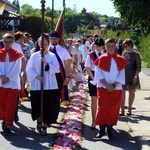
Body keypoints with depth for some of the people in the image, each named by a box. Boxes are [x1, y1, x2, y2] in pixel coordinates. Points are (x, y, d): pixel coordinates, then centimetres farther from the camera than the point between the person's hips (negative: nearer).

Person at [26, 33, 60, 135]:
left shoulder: (52, 56, 2)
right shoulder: (34, 56, 4)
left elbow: (56, 69, -7)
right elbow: (29, 69, 2)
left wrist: (46, 63, -20)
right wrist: (36, 76, -13)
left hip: (49, 85, -1)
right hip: (36, 85, 1)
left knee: (48, 107, -1)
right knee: (37, 106, 5)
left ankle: (44, 126, 9)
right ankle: (39, 122, 28)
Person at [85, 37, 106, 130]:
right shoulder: (90, 55, -1)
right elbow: (88, 68, -2)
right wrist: (93, 78, -11)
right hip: (93, 78, 0)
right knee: (94, 100, 4)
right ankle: (94, 121, 9)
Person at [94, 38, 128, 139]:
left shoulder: (120, 60, 3)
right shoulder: (101, 59, 1)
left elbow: (122, 75, 0)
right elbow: (99, 74, -3)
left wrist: (114, 85, -12)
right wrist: (107, 85, -15)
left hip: (116, 88, 1)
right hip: (103, 88, -1)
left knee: (113, 109, 2)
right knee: (103, 108, -6)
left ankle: (110, 130, 12)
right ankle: (102, 130, 0)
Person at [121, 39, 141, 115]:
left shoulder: (136, 54, -7)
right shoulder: (124, 53, 6)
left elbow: (138, 67, -8)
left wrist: (136, 76, -17)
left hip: (132, 76, -3)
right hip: (123, 75, 3)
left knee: (131, 92, 8)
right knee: (122, 91, -2)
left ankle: (129, 109, 19)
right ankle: (122, 109, 1)